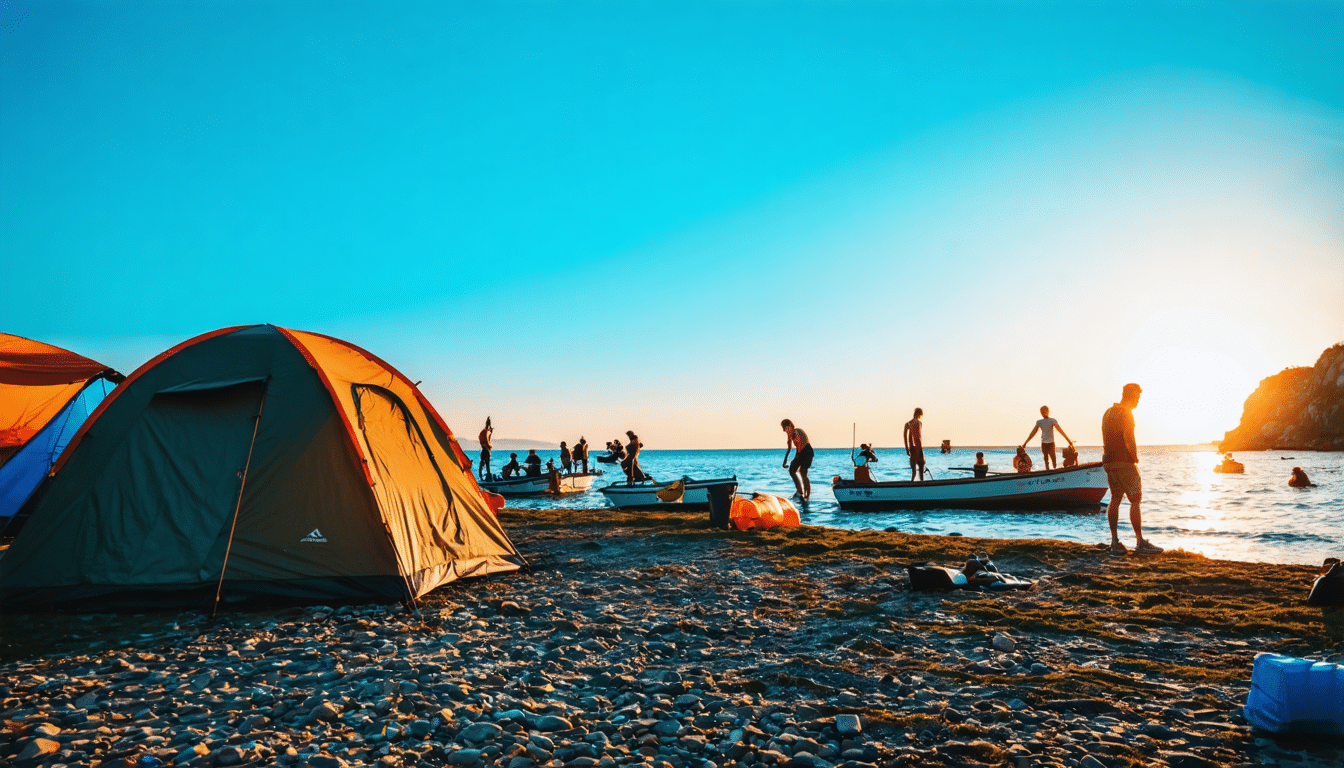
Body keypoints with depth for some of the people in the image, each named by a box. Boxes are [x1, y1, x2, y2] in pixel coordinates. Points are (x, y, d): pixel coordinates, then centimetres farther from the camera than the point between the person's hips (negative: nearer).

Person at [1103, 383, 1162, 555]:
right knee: (1135, 500, -3)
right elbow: (1128, 439, -18)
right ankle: (1140, 542, -2)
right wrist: (1135, 457, -4)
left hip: (1109, 462, 8)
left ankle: (1115, 542, 7)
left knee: (1115, 499, 9)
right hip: (1125, 462, -8)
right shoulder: (1126, 413, -12)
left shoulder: (1108, 413, 15)